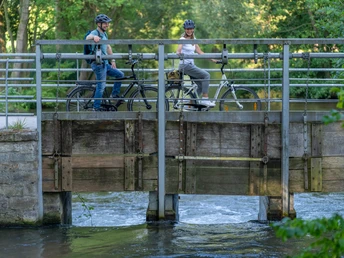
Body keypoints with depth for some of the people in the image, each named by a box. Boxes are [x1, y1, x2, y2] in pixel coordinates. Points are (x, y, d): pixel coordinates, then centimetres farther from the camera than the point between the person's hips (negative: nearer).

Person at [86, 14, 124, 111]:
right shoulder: (95, 32, -13)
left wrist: (112, 60, 26)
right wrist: (94, 37, -59)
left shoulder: (104, 34, 16)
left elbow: (108, 47, 28)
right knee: (101, 85, -10)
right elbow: (88, 38, -37)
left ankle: (114, 95, 20)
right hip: (98, 64, -9)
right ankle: (96, 108, -5)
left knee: (120, 75, 11)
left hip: (105, 63, 9)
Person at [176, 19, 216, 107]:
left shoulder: (193, 39, 14)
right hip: (185, 65, -8)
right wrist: (179, 53, -49)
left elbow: (199, 52, 14)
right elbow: (178, 49, -25)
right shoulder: (183, 39, -8)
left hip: (191, 65, 8)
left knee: (201, 85, 3)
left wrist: (212, 59, 8)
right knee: (206, 75, -17)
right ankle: (204, 99, -17)